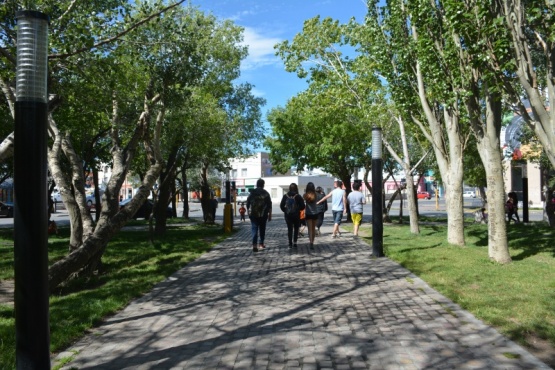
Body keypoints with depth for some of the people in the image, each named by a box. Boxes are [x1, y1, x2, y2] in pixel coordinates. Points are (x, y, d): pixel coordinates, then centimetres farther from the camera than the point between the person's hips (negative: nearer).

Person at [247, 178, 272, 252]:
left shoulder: (252, 193, 2)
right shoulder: (266, 193, -1)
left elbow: (247, 204, 7)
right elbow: (269, 205, -1)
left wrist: (248, 212, 19)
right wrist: (270, 215, 5)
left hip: (253, 215, 0)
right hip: (263, 215, 0)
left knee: (254, 229, -3)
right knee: (262, 229, 15)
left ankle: (254, 245, -16)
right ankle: (261, 243, 23)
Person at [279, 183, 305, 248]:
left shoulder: (285, 196, -2)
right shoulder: (298, 196, -10)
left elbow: (281, 205, -1)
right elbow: (302, 206, -10)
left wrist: (285, 211, 11)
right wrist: (298, 209, 9)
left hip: (288, 215, 2)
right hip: (296, 215, -2)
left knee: (289, 229, 8)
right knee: (296, 229, 12)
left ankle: (290, 243, 5)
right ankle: (295, 242, 2)